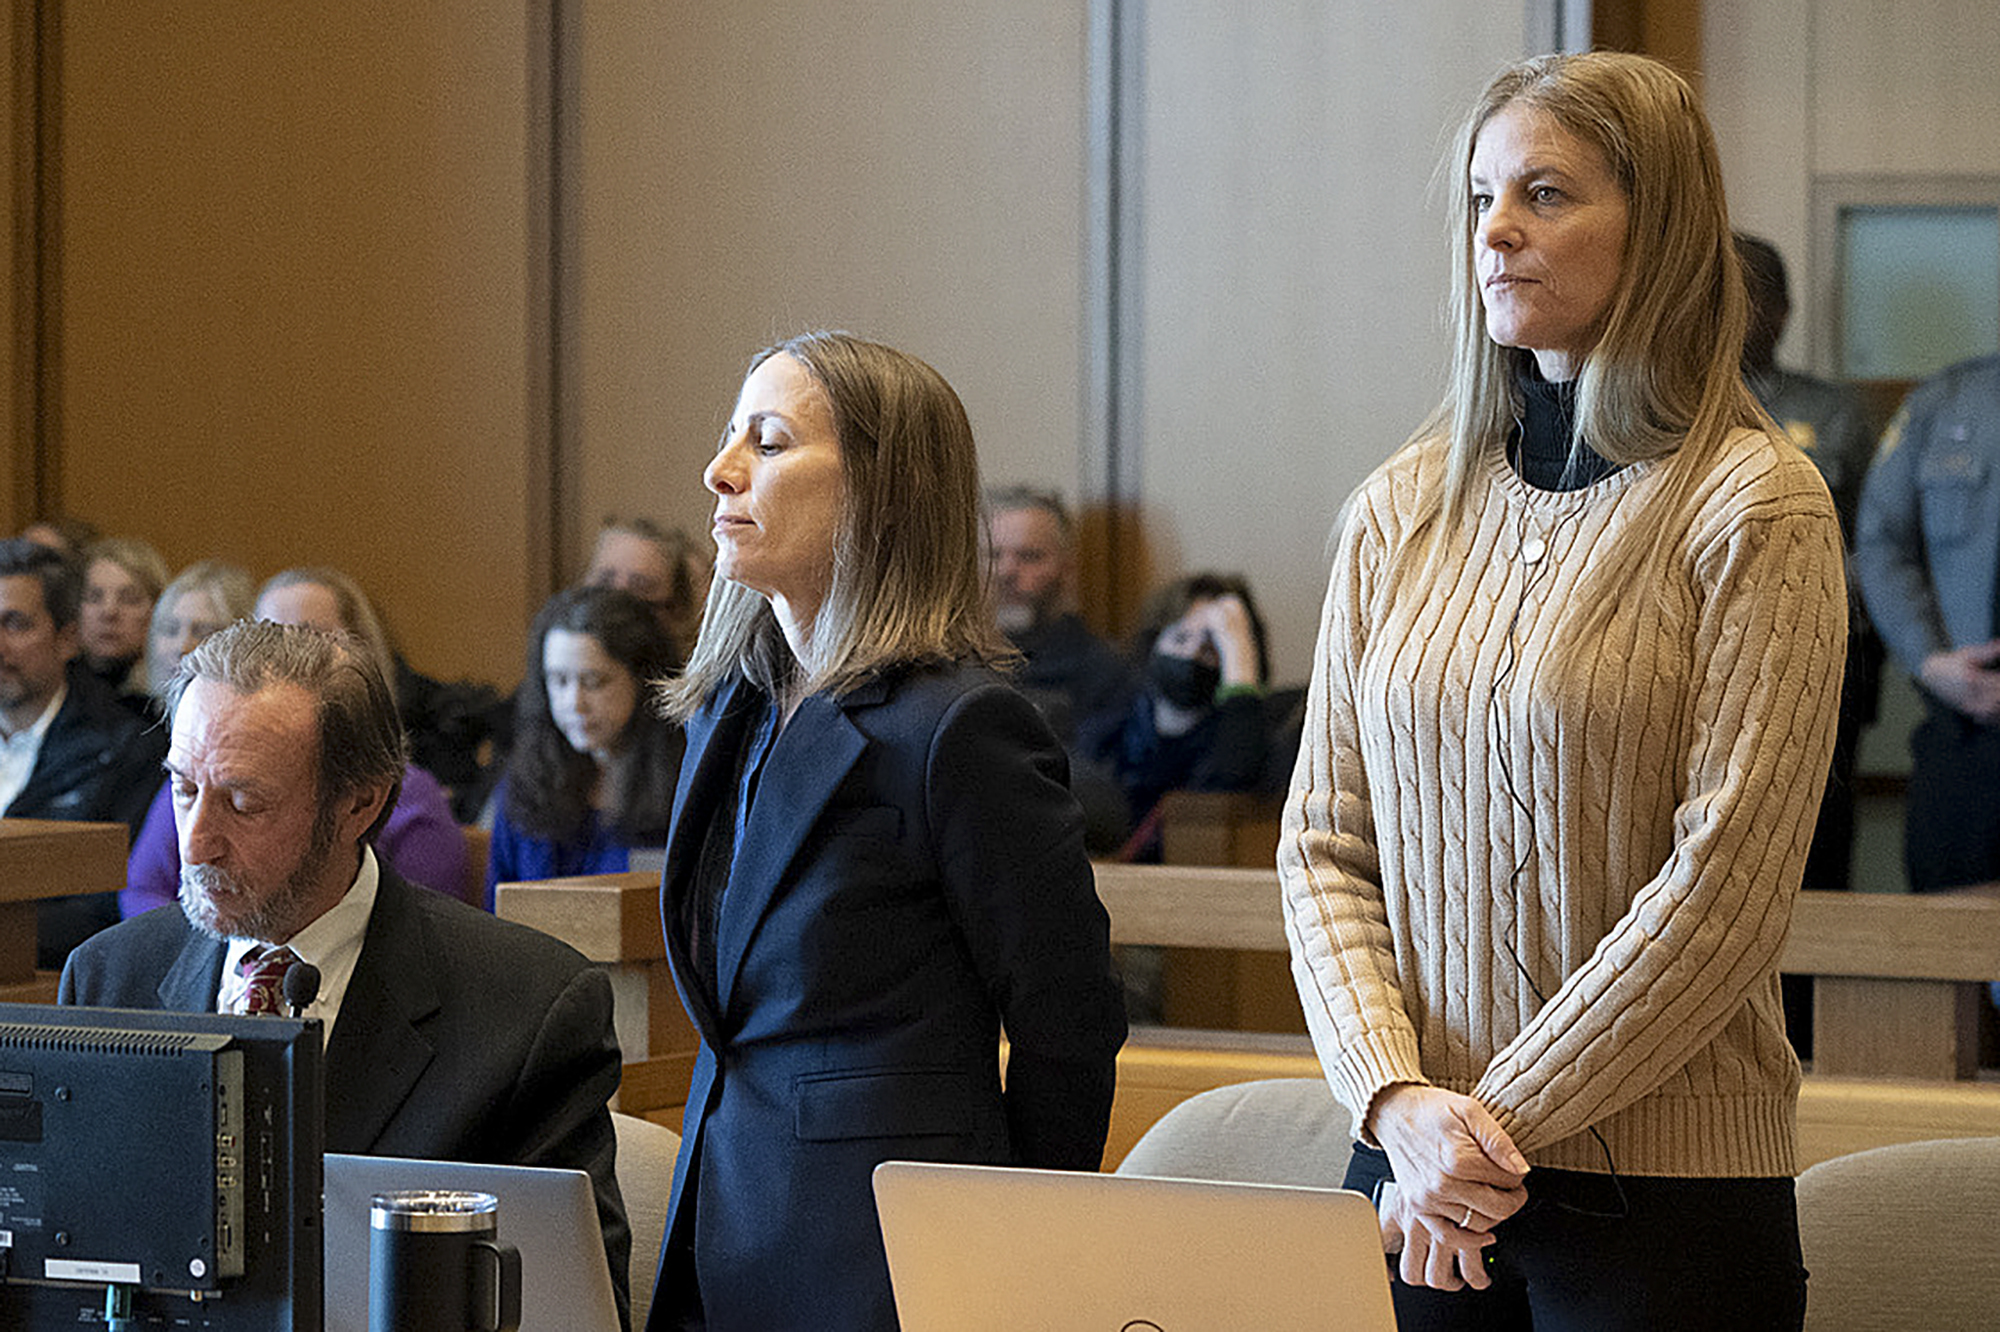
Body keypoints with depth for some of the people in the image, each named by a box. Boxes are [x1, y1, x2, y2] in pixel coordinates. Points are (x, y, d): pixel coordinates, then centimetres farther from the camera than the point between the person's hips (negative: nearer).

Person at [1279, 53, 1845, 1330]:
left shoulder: (1757, 510, -7)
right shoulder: (1403, 509, 8)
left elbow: (1726, 881, -12)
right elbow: (1326, 844, 6)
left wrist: (1501, 1119, -12)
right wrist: (1402, 1101, -9)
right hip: (1415, 1181, 4)